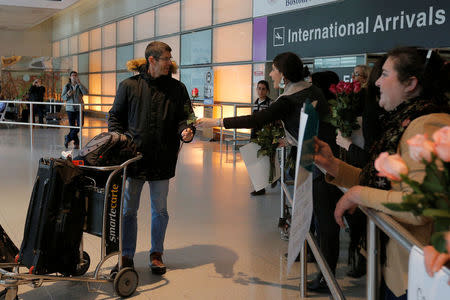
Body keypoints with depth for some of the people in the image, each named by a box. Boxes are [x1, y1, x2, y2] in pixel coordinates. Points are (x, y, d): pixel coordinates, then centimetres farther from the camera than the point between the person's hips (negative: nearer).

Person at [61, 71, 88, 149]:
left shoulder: (79, 86, 4)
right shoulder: (67, 86, 2)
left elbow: (85, 92, -13)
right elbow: (63, 97, 1)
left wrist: (79, 83, -18)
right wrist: (67, 95, -21)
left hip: (79, 108, 1)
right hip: (70, 108, -1)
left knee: (80, 124, -10)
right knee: (72, 126, 0)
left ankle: (68, 138, 6)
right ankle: (76, 143, 13)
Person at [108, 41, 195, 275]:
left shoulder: (177, 88, 5)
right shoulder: (129, 86, 1)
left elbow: (185, 117, 5)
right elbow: (115, 117, 7)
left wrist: (186, 131, -17)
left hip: (163, 160, 1)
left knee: (160, 209, 11)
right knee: (128, 209, 6)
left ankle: (156, 254, 28)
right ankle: (127, 256, 20)